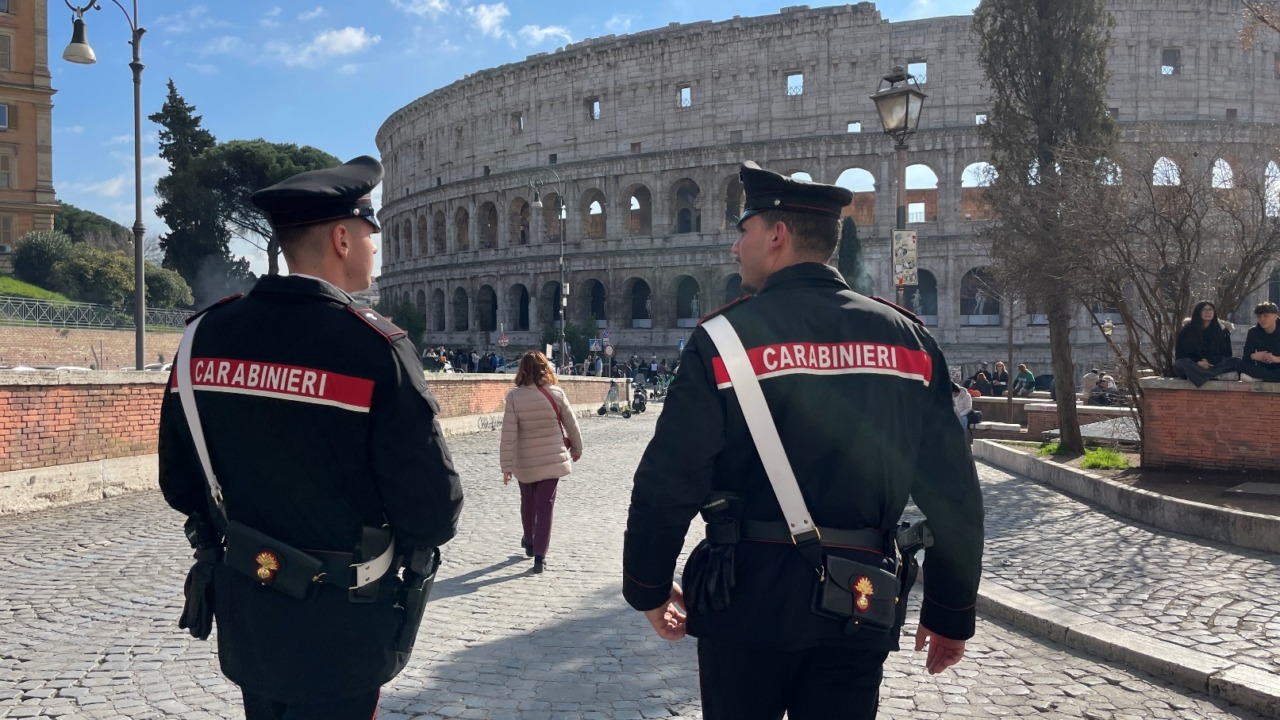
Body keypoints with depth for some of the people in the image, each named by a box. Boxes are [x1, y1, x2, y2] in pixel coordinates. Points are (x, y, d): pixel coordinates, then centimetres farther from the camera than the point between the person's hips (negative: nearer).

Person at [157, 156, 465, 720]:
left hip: (245, 619, 5)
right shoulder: (374, 349, -21)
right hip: (337, 631, -5)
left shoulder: (204, 335, -4)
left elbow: (180, 481, 7)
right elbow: (434, 509, -18)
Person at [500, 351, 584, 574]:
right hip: (553, 460, 0)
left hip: (526, 462, 1)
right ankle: (539, 556, 0)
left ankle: (530, 542, 40)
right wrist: (576, 448, 18)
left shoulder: (514, 396, -12)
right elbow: (571, 425, 1)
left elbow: (509, 434, -13)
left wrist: (506, 465, -7)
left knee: (528, 503, 21)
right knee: (545, 506, 3)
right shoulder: (556, 394, -9)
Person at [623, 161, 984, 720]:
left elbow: (667, 482, -11)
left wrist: (648, 587, 4)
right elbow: (954, 492, 0)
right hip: (859, 612, 3)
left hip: (746, 604, -2)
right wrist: (951, 613, 10)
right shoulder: (910, 340, 0)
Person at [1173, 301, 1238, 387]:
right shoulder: (1186, 331, 5)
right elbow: (1180, 355, 2)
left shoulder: (1222, 331, 10)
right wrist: (1197, 363, -17)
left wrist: (1209, 361, -12)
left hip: (1214, 366, 2)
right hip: (1193, 366, -2)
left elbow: (1226, 354, 8)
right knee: (1183, 363, -37)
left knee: (1236, 361, -26)